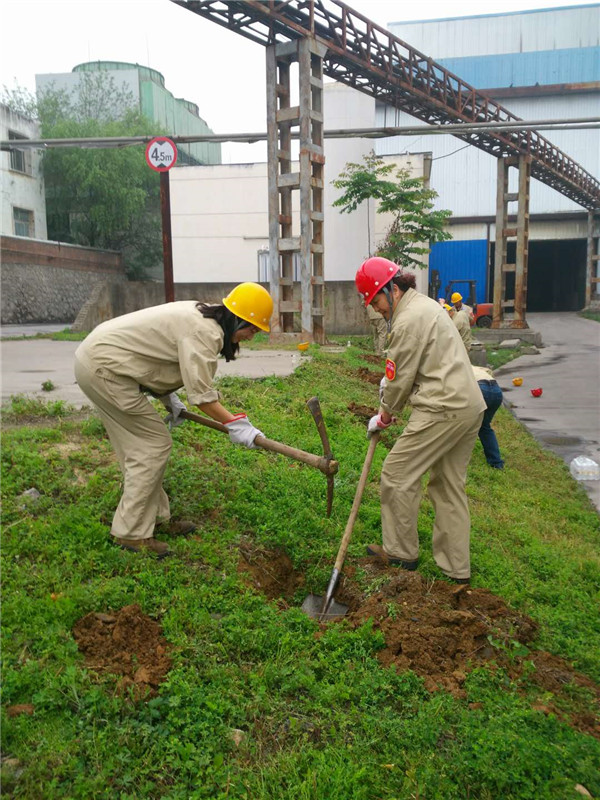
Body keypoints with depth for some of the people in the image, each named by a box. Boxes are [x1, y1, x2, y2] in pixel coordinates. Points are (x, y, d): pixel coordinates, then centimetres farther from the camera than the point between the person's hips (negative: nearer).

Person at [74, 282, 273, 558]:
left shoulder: (198, 314, 11)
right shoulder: (204, 333, -19)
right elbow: (202, 396, -21)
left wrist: (169, 399, 16)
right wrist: (235, 424, -13)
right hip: (103, 368, -10)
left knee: (140, 446, 14)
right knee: (154, 444, -5)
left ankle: (155, 518, 24)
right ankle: (132, 532, 3)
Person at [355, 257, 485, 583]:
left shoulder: (408, 321, -15)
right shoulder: (426, 304, 17)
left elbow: (401, 379, -9)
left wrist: (383, 418, 5)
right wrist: (389, 378, 16)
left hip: (442, 409, -10)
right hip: (470, 406, 10)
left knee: (397, 475, 1)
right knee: (449, 485, 15)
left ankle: (401, 552, 14)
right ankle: (456, 567, 22)